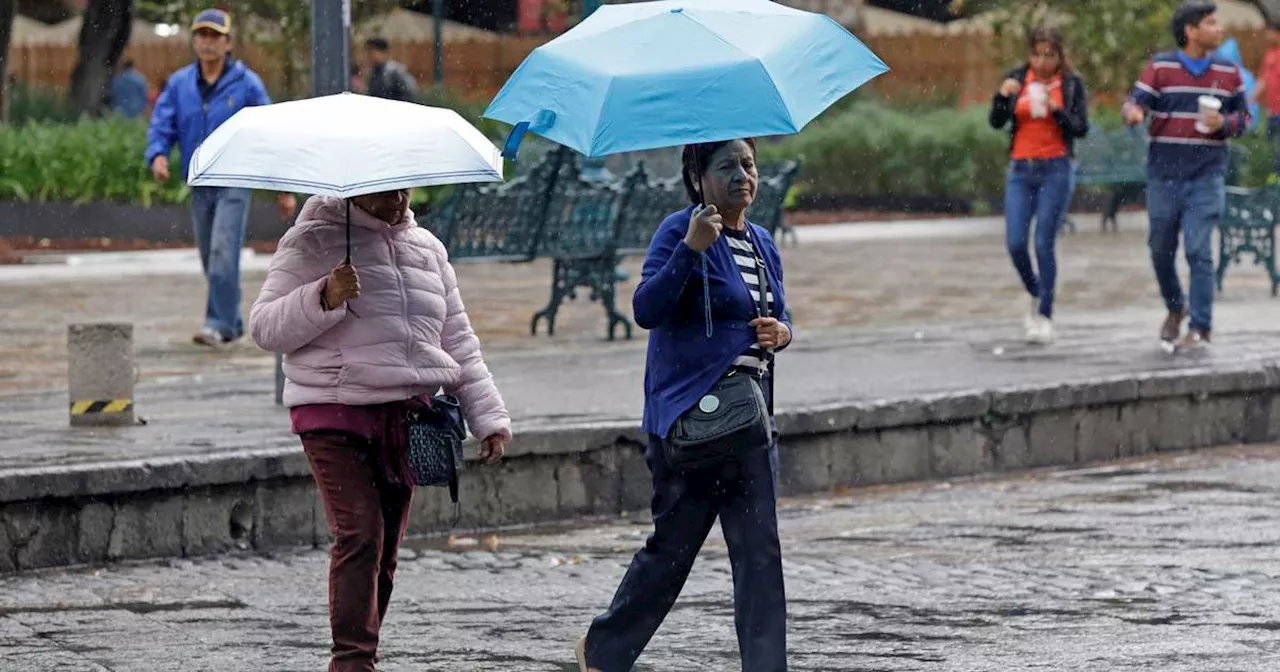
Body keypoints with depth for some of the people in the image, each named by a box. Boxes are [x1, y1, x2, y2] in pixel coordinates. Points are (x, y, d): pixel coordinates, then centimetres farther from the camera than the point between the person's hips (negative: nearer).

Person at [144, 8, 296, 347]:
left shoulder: (246, 84, -4)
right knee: (211, 261, 11)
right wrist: (158, 155, -20)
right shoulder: (179, 84, 6)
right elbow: (161, 125, 4)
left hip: (234, 183, -5)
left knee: (223, 255, -16)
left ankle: (219, 325, -16)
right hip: (199, 185, 5)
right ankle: (233, 322, 24)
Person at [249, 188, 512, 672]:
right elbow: (265, 328, -6)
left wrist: (488, 418, 16)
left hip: (408, 415, 6)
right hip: (335, 415, -6)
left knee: (386, 546, 5)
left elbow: (459, 342, 23)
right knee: (359, 535, -18)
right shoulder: (314, 241, 0)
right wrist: (324, 299, -22)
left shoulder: (427, 248, 18)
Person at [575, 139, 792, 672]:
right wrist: (691, 248, -30)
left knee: (760, 550, -1)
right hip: (688, 416, -6)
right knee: (672, 547, 3)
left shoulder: (762, 244, 13)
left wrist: (780, 332, 0)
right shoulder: (680, 232, -9)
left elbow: (779, 316, 24)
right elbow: (647, 310, -20)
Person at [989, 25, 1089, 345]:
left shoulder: (1072, 84, 0)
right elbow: (997, 121, 0)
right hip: (1021, 170, 3)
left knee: (1044, 243, -9)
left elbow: (1080, 128, -7)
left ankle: (1045, 317, -3)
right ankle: (1037, 297, 23)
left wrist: (1056, 109, -22)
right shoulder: (1017, 79, 5)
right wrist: (1003, 96, -18)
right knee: (1015, 243, -4)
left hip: (1056, 169, -3)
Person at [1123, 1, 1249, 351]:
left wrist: (1224, 123, -11)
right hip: (1164, 176, 1)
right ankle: (1175, 309, 34)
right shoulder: (1161, 67, -1)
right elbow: (1135, 102, -8)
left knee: (1199, 250, -10)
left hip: (1207, 177, -1)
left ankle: (1201, 328, -7)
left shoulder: (1228, 72, 5)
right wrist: (1134, 112, -32)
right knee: (1161, 249, 10)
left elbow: (1243, 116, 11)